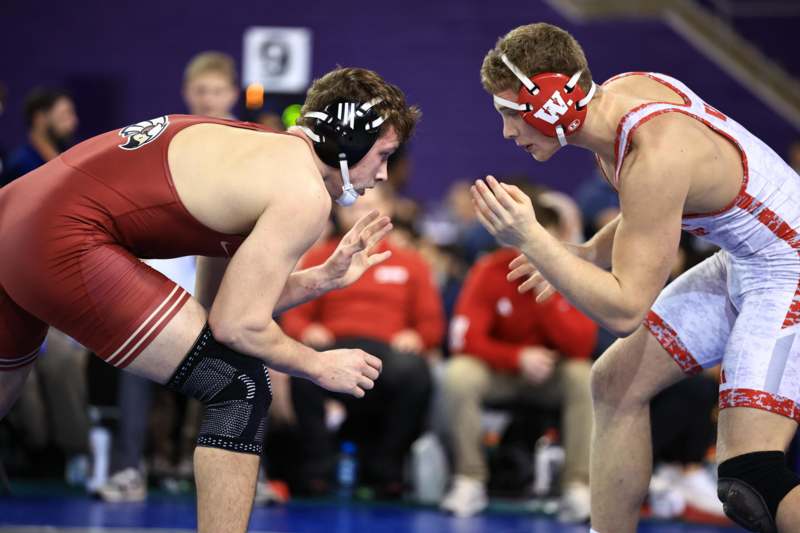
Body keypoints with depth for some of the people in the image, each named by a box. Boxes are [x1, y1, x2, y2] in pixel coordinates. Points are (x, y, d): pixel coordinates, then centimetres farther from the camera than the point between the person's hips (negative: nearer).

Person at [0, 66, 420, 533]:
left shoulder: (259, 153, 22)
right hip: (66, 245, -10)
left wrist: (324, 279, 20)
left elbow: (223, 303, 23)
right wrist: (320, 367, 8)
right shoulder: (303, 194, -5)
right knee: (243, 388, -3)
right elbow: (238, 325, -6)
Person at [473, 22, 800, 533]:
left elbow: (624, 311, -28)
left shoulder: (655, 156, -30)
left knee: (750, 480, -18)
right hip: (743, 263, 10)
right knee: (616, 384, 11)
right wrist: (582, 256, 4)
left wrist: (529, 237, -30)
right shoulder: (620, 90, -3)